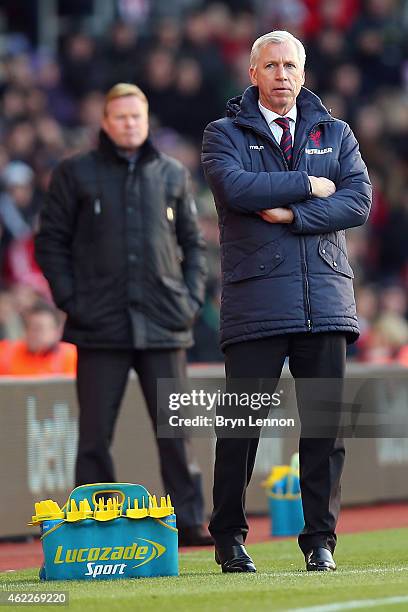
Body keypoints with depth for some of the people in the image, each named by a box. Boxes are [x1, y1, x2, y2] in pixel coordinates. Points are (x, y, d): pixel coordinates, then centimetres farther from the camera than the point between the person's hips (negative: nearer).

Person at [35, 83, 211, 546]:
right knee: (95, 432, 0)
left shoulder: (172, 175, 12)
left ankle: (188, 521, 7)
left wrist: (192, 297, 5)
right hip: (101, 326, -2)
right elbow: (51, 242, 5)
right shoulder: (76, 174, 5)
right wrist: (69, 299, -5)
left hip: (164, 327, 2)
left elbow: (193, 242, 18)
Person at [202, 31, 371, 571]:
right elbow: (235, 187, -12)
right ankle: (229, 538, 7)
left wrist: (293, 215, -10)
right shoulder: (225, 134, 8)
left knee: (325, 425, 1)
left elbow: (359, 200, 1)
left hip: (326, 299, 3)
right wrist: (309, 186, -7)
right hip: (255, 299, -3)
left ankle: (320, 540, 9)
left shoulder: (335, 134, 16)